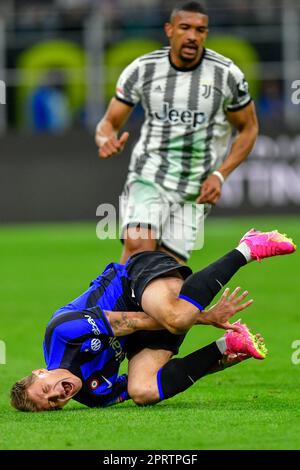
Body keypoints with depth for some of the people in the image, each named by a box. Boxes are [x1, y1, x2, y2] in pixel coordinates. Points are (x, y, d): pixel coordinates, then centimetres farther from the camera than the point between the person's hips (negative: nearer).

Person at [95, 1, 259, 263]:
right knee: (138, 246, -26)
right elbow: (109, 123, 3)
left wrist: (220, 175, -8)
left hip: (195, 191, 0)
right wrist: (106, 140, -23)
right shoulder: (141, 70, -4)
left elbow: (248, 129, 6)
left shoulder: (227, 74, -6)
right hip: (148, 178, 0)